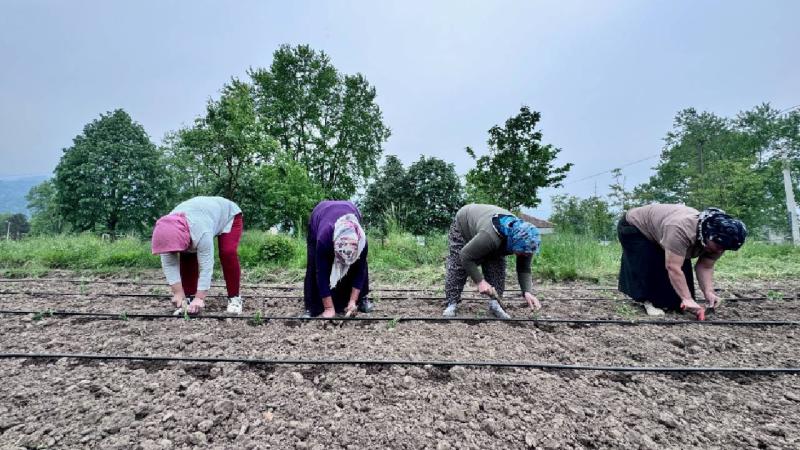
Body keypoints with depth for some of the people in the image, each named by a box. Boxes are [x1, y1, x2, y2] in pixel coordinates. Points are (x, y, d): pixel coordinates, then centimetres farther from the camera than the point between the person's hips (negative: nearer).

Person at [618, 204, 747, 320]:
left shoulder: (716, 240, -16)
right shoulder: (681, 229, -42)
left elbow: (705, 267, -8)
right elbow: (672, 268, -40)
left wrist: (708, 292, -20)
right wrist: (687, 299, -38)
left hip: (657, 232, 8)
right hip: (634, 226, -8)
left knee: (682, 266, 4)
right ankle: (648, 300, -5)